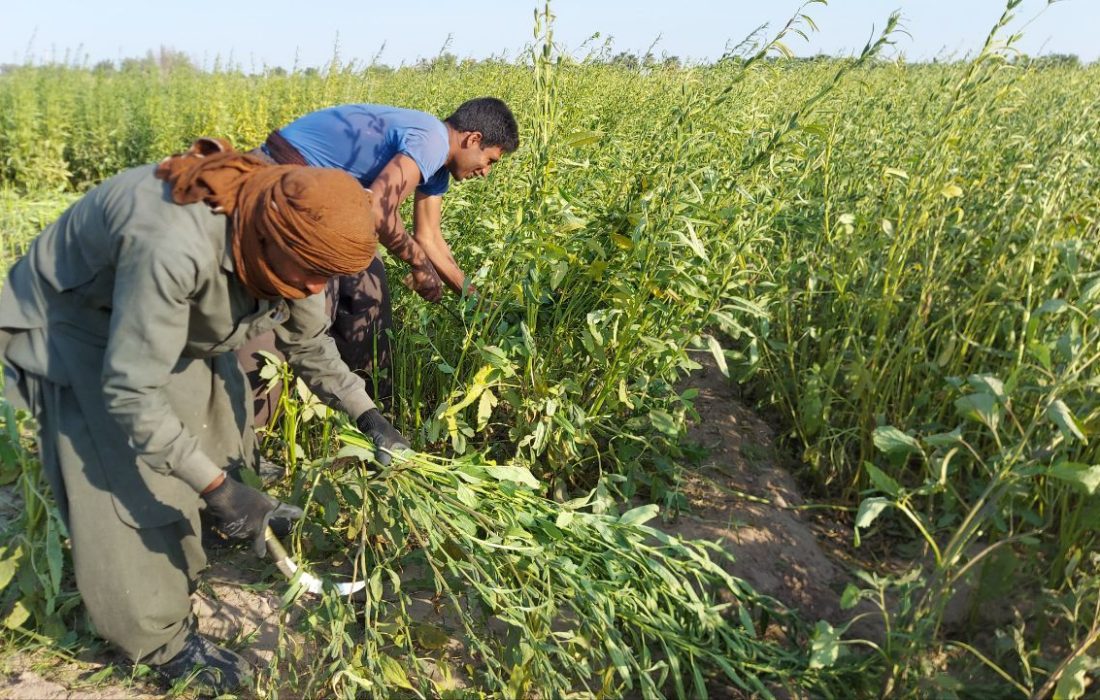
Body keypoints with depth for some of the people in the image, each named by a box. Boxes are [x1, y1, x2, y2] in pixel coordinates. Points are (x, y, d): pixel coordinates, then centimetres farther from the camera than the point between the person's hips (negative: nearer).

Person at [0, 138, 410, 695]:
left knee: (213, 421, 15)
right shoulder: (174, 246, -44)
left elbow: (308, 342, -3)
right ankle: (161, 639, 12)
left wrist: (368, 416, -9)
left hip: (177, 323, 7)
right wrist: (216, 487, -36)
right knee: (130, 491, -6)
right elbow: (131, 392, -37)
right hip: (78, 331, -7)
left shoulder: (283, 233, -20)